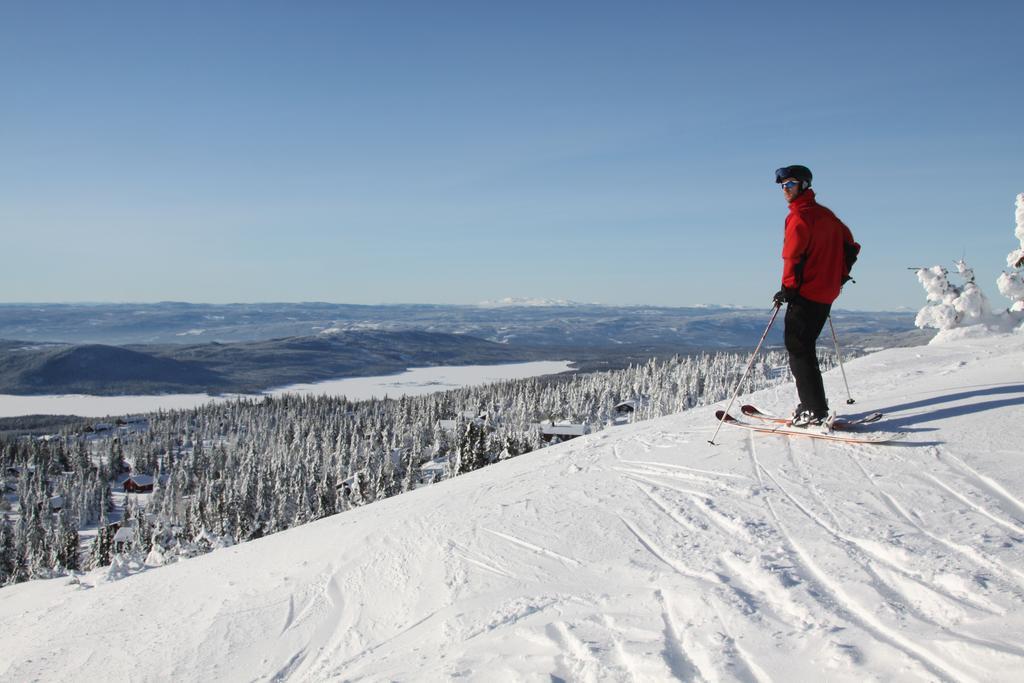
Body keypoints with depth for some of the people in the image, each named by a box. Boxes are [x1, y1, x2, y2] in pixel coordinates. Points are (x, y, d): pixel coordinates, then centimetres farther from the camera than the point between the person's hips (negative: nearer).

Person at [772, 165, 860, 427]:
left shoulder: (799, 217, -12)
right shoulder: (826, 214, 15)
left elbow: (794, 257, -19)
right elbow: (850, 247, 19)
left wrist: (787, 289, -12)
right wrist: (839, 277, 22)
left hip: (805, 294, -9)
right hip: (826, 295, 9)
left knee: (798, 349, -5)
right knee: (805, 346, 17)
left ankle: (815, 411, -9)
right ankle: (812, 404, 19)